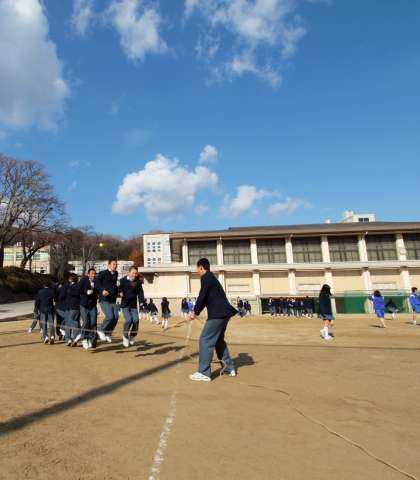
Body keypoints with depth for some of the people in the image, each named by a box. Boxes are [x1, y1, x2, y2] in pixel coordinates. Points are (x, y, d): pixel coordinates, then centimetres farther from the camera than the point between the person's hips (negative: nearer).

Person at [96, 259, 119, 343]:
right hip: (104, 299, -6)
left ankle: (108, 334, 15)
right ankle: (101, 330, 8)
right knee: (110, 316, -17)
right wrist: (102, 290, -28)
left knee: (116, 317, -3)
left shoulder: (115, 274, 15)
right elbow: (97, 281, -17)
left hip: (113, 300, 6)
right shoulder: (103, 273, -4)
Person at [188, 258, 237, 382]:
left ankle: (204, 373, -2)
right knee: (218, 340, 20)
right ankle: (229, 368, 26)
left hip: (217, 314, -10)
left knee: (205, 340, -5)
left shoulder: (206, 278, -8)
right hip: (223, 313, 10)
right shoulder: (212, 278, 22)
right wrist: (197, 311, 20)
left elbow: (202, 296, -13)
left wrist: (195, 312, 0)